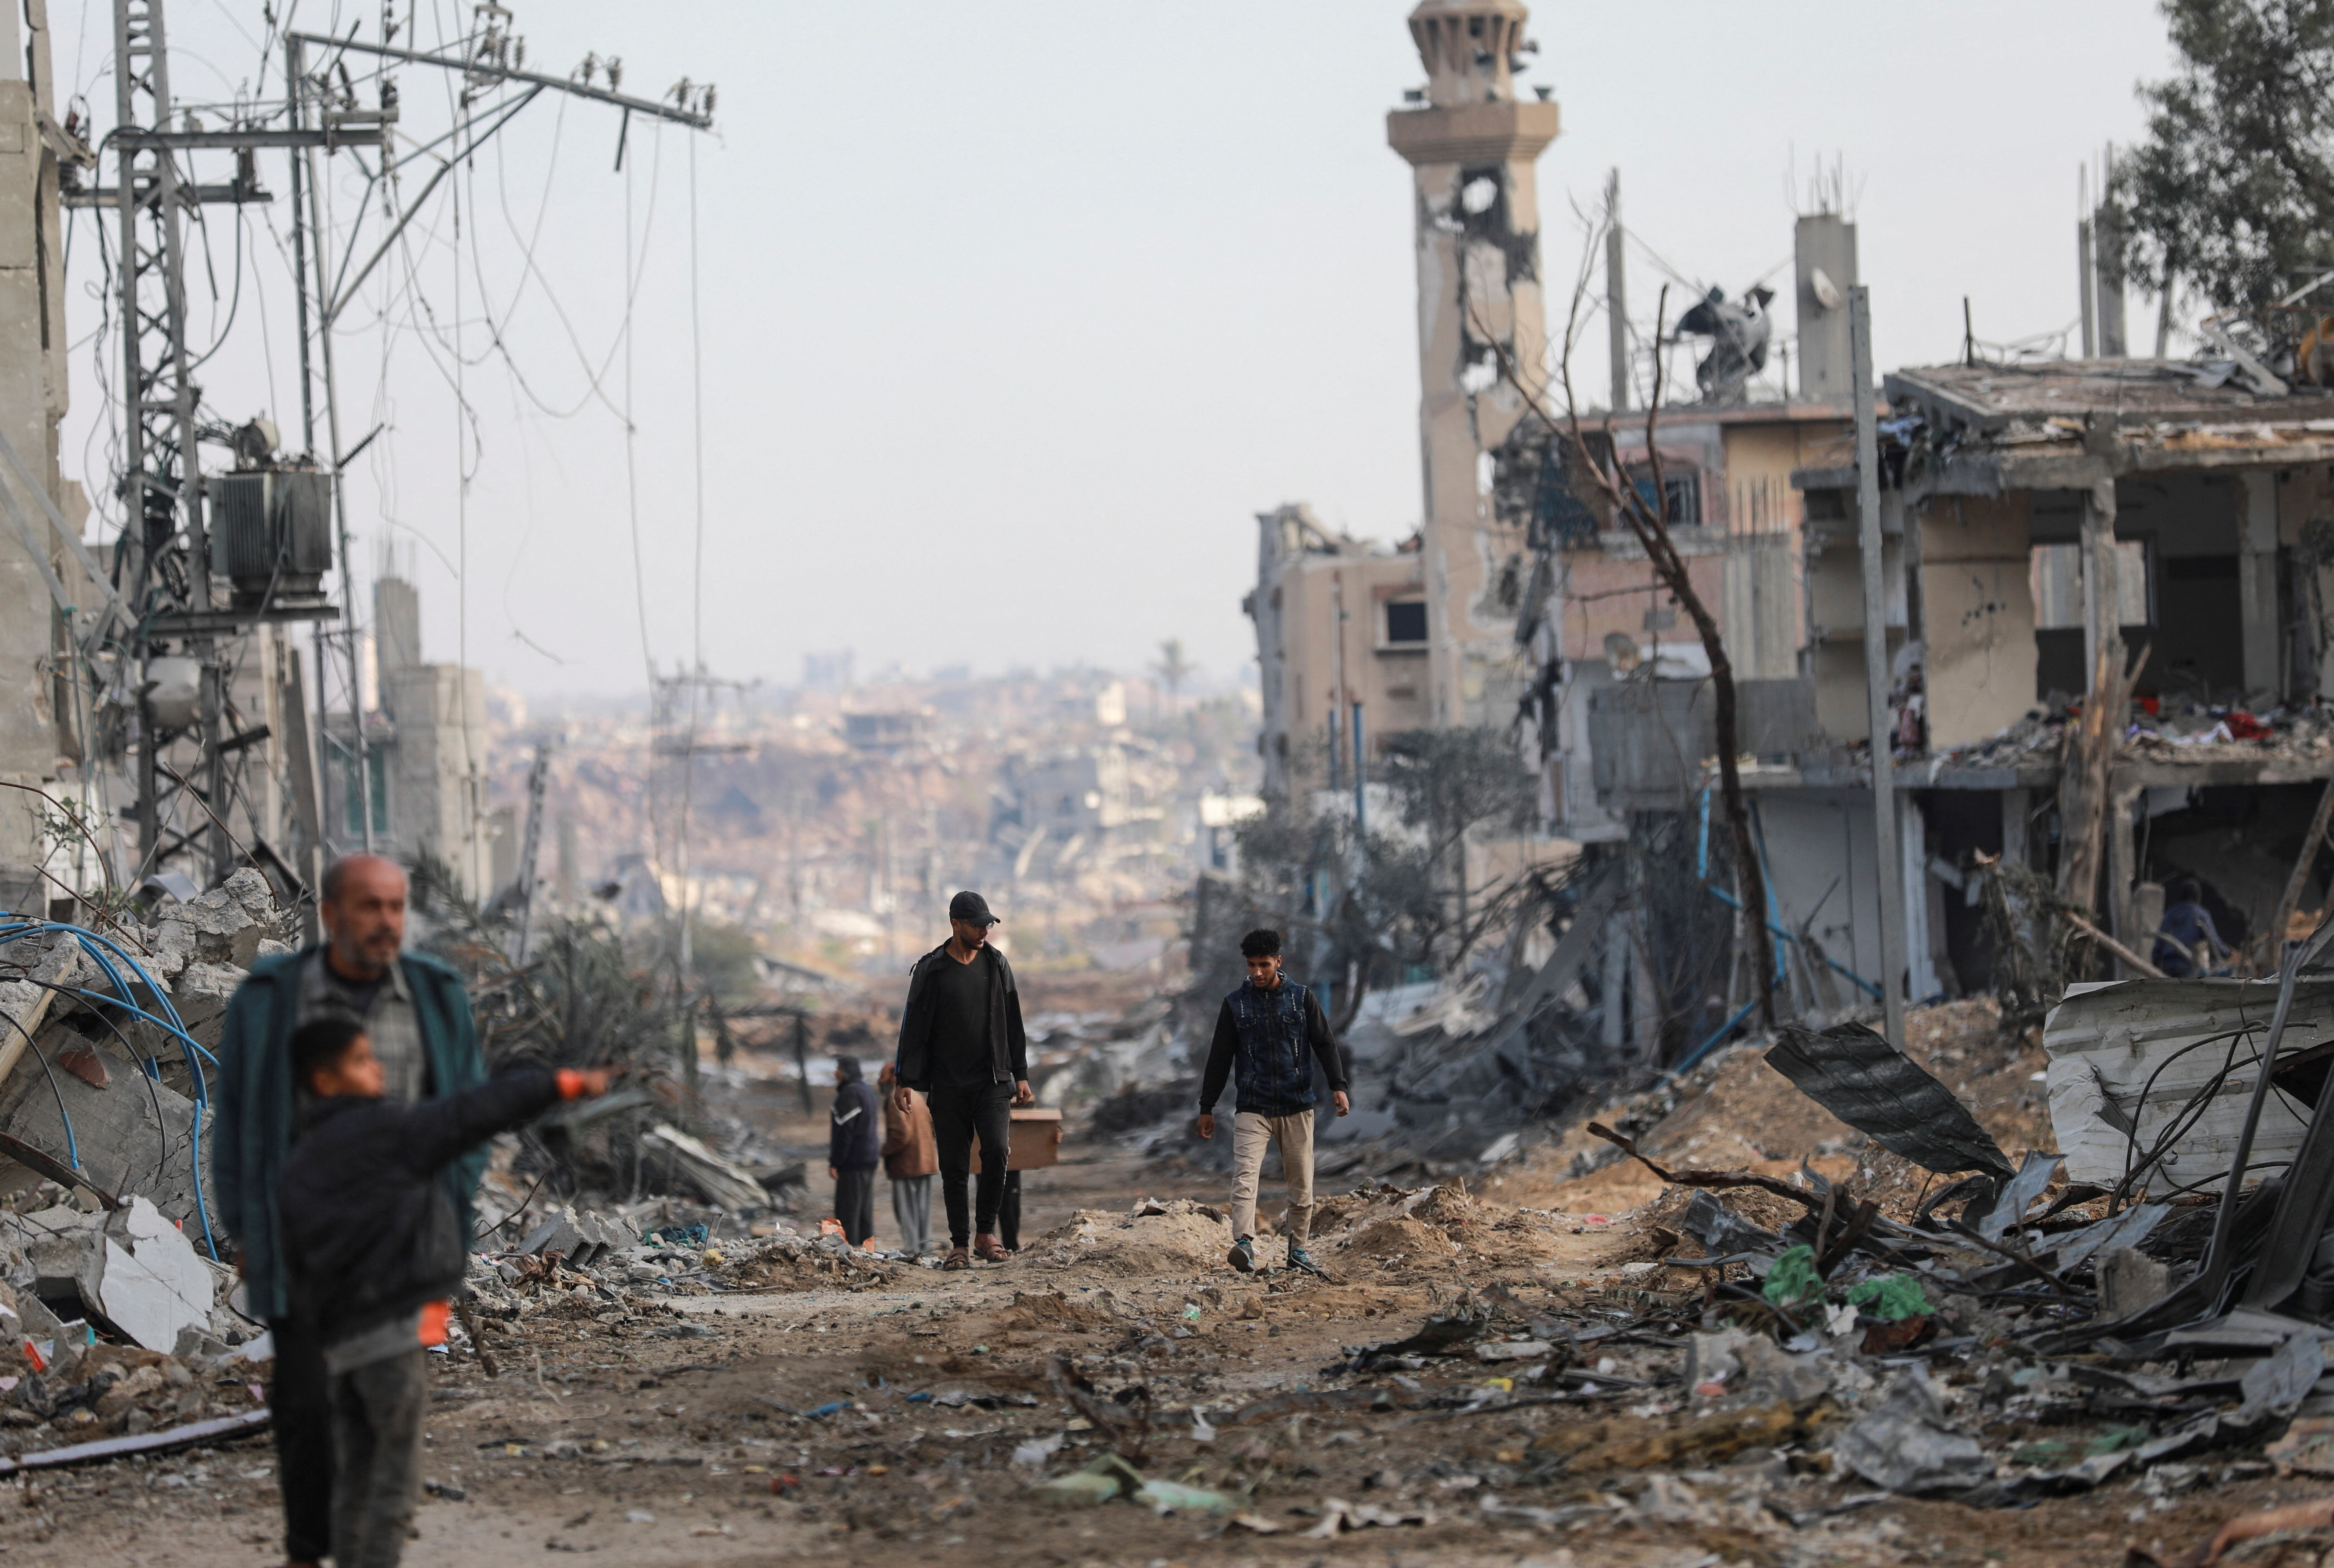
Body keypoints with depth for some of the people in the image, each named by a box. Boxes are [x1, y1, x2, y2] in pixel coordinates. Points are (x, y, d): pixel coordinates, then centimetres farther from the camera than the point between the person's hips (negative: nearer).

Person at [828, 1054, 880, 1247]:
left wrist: (835, 1162, -16)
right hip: (869, 1159, 10)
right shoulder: (867, 1090, 17)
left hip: (853, 1161, -10)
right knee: (865, 1211, 11)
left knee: (847, 1210, -8)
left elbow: (845, 1130, -18)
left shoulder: (850, 1093, -15)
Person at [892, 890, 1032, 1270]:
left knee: (996, 1149, -17)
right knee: (954, 1166, 0)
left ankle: (987, 1231, -2)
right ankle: (959, 1245, 8)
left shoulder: (996, 964, 7)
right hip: (948, 1085, -1)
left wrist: (1021, 1075, 9)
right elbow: (914, 1026, -1)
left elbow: (1012, 1023, 13)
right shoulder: (931, 971, -2)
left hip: (992, 1081, 1)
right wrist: (905, 1080, -6)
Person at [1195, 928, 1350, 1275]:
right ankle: (1244, 1246, -31)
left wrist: (1338, 1086, -10)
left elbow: (1325, 1044, 4)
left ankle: (1298, 1249, 17)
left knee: (1301, 1182, 5)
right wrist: (1207, 1107, 10)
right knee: (1245, 1174, -19)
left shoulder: (1302, 998, 5)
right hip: (1252, 1109, -1)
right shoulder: (1235, 1005, 6)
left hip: (1297, 1108, 1)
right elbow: (1220, 1058, 10)